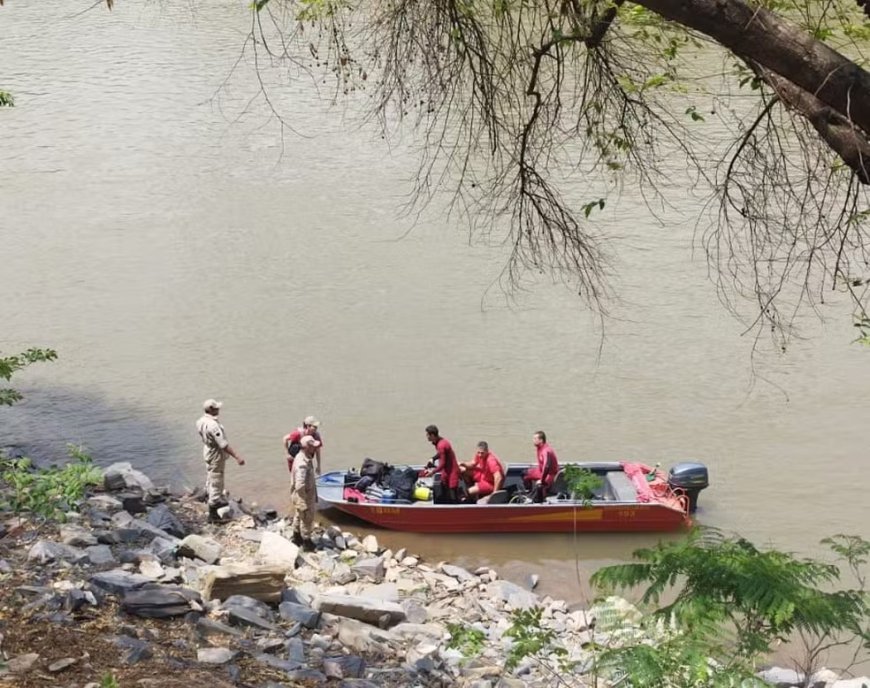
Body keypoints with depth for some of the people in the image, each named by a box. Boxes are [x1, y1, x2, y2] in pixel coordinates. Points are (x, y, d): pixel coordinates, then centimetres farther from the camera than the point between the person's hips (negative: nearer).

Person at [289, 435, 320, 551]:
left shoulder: (304, 457, -2)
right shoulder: (302, 464, -34)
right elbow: (300, 485, -37)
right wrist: (304, 502, -25)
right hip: (303, 496, -10)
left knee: (299, 516, 26)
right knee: (307, 520, 9)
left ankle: (297, 538, 45)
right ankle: (307, 543, 26)